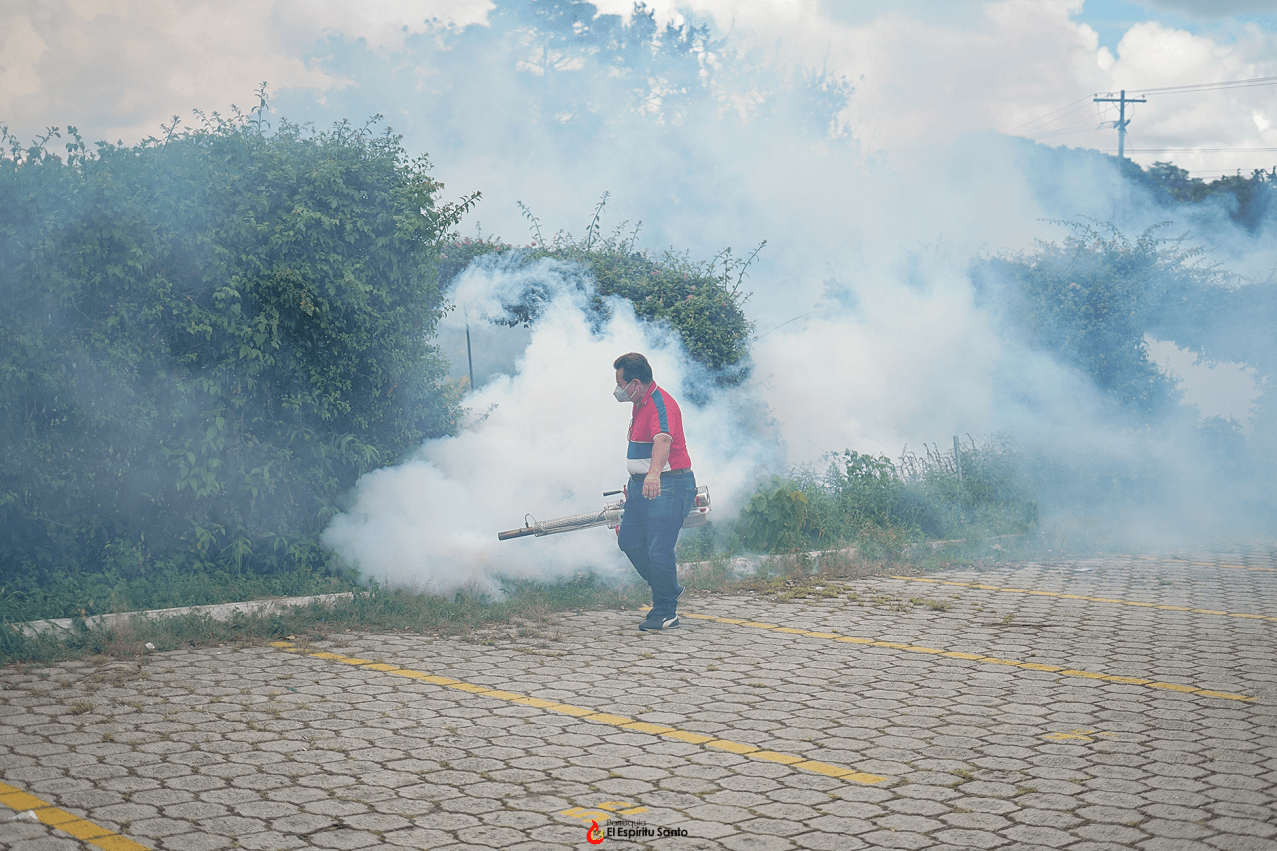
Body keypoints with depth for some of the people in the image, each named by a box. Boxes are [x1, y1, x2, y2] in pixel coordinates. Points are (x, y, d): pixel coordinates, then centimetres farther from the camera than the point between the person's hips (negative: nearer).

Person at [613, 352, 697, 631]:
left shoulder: (661, 404, -21)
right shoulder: (641, 403, 13)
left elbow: (663, 441, -40)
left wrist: (654, 473, -57)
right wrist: (635, 481, 36)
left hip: (667, 485, -11)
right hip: (642, 484, 11)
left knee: (659, 551, -9)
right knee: (629, 539, 13)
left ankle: (666, 612, 5)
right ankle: (668, 591, 27)